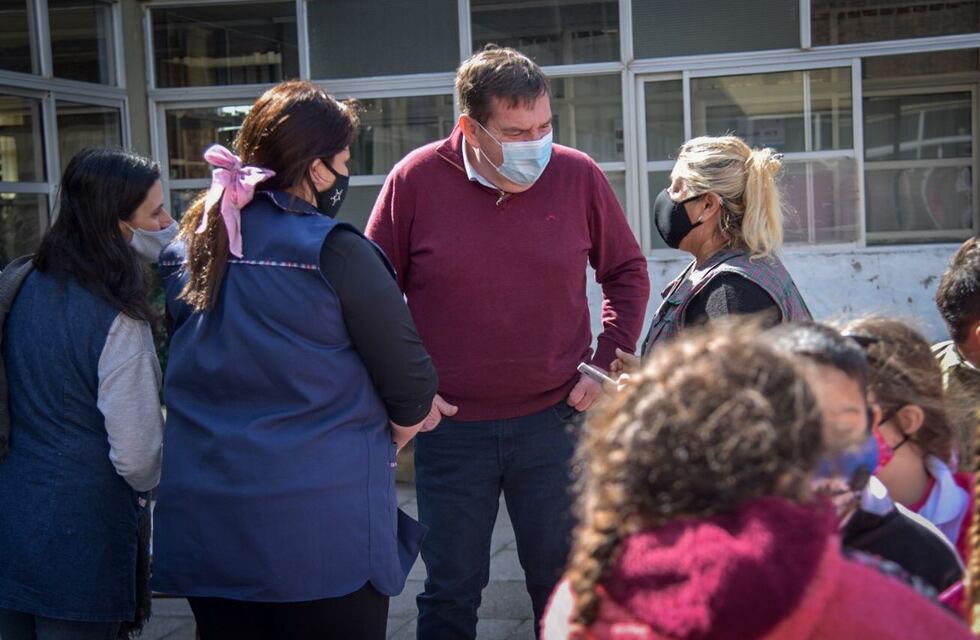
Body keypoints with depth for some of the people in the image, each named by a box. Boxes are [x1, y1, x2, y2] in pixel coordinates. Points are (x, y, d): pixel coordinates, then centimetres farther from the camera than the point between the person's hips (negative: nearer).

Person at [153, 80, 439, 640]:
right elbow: (409, 378, -10)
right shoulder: (334, 251, -13)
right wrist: (406, 420, 13)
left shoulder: (184, 253, 5)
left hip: (203, 530, 6)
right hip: (324, 537, -6)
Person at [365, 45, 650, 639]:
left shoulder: (579, 175, -5)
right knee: (451, 589, 10)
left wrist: (609, 362, 1)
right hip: (450, 427, -1)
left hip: (555, 418, 1)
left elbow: (628, 271, 9)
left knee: (562, 580, 13)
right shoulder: (417, 179, -8)